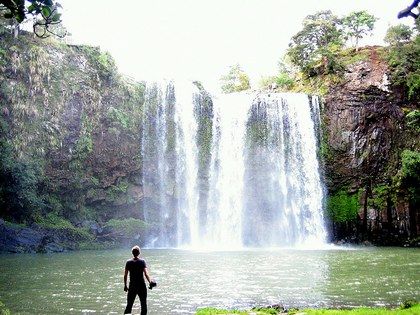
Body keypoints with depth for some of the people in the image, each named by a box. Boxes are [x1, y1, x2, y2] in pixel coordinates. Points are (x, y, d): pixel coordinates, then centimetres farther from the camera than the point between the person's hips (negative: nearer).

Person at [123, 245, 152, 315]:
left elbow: (125, 275, 0)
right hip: (141, 286, -2)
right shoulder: (142, 261, -8)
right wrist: (150, 282, -27)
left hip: (132, 286, 2)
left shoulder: (128, 262, 0)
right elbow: (146, 274, -21)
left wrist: (125, 285, 9)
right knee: (144, 306, 9)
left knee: (129, 305, 10)